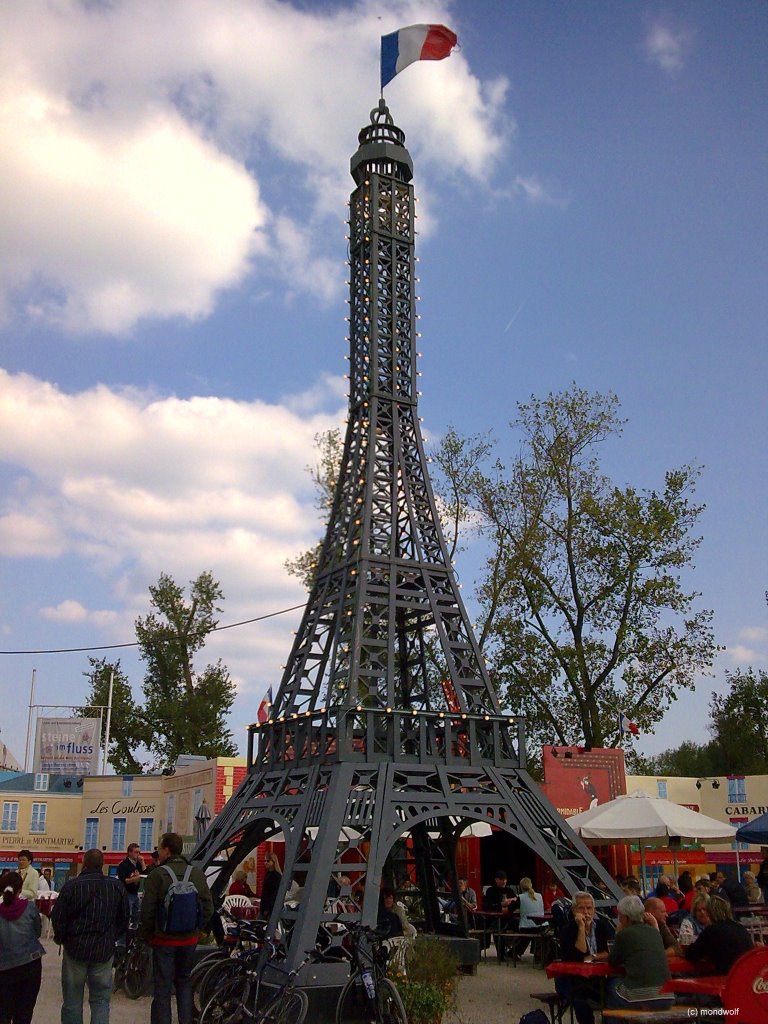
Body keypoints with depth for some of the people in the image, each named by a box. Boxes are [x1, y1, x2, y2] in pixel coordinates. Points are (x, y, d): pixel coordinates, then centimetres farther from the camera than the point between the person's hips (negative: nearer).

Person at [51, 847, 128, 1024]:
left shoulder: (71, 885, -11)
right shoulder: (117, 887, -3)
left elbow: (57, 917, -7)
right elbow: (124, 919, 5)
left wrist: (60, 938, 12)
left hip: (75, 949, -1)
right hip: (104, 950, 1)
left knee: (72, 1002, 12)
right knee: (101, 1001, 8)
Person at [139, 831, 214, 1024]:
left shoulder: (157, 875, -15)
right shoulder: (197, 874, -1)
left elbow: (147, 911, -14)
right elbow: (208, 908, 3)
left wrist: (145, 935, 1)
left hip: (164, 940, -4)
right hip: (190, 939, 4)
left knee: (162, 987, 5)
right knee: (185, 982, 19)